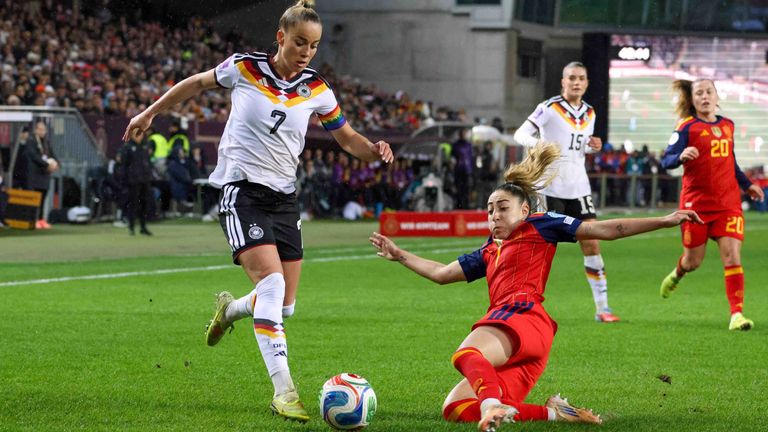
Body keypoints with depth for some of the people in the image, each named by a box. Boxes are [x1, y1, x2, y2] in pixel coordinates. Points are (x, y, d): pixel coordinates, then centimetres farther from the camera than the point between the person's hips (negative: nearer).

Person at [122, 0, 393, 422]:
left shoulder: (316, 90, 1)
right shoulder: (244, 68, -7)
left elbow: (346, 138, 11)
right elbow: (197, 83, 11)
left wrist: (373, 150, -10)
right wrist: (149, 113, 17)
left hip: (284, 197, 5)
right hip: (241, 191, -5)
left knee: (285, 304, 3)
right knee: (271, 280, -23)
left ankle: (231, 308, 39)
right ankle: (283, 389, -25)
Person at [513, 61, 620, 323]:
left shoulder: (589, 113, 11)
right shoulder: (550, 108, -8)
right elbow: (520, 134, -10)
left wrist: (594, 147, 1)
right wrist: (539, 145, -29)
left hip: (578, 187, 5)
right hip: (550, 186, -5)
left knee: (592, 244, 0)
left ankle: (602, 307, 4)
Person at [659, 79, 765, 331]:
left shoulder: (728, 126, 10)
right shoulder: (687, 127, -6)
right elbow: (666, 160, -14)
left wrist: (747, 185, 23)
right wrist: (681, 156, -34)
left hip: (728, 203, 3)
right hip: (696, 203, -3)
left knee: (732, 256, -12)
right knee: (693, 261, 10)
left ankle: (737, 314, -14)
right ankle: (677, 275, 46)